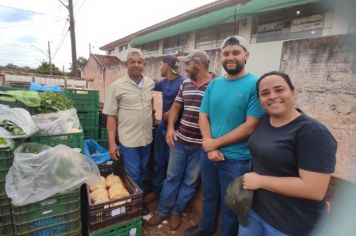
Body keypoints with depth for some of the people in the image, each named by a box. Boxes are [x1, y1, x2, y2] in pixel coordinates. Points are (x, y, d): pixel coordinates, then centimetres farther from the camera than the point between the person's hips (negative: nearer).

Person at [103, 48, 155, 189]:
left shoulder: (151, 83, 2)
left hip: (147, 138, 5)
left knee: (142, 172, 21)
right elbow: (111, 116, -8)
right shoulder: (117, 86, -10)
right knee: (133, 175, 6)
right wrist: (111, 143, -10)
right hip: (128, 140, -4)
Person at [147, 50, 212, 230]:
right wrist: (170, 127, -3)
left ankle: (177, 211, 35)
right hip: (180, 140, 4)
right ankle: (163, 210, 33)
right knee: (172, 176, 15)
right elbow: (175, 107, 12)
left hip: (201, 145, -4)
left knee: (190, 180, 14)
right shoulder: (185, 84, 6)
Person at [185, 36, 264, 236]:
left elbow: (250, 126, -18)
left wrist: (215, 143, -14)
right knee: (209, 196, 25)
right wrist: (210, 147, -11)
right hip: (209, 153, 5)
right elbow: (203, 116, 2)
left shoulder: (255, 85, -13)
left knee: (230, 205, 16)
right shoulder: (214, 84, 3)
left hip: (236, 159, -5)